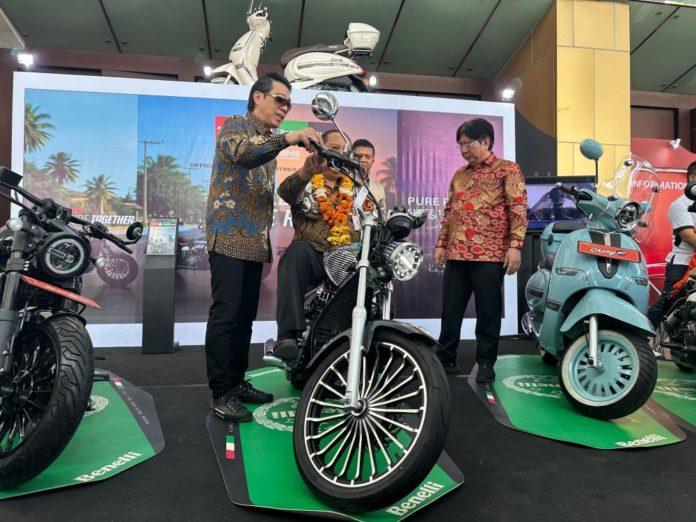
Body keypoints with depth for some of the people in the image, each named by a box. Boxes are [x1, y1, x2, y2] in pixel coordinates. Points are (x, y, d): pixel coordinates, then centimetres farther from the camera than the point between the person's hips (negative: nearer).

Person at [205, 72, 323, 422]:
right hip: (229, 236, -8)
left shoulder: (269, 141, 22)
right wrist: (289, 139, -39)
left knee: (245, 316, 11)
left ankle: (237, 382, 21)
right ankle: (220, 393, 0)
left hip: (255, 242, 8)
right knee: (225, 315, -8)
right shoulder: (235, 125, -2)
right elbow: (242, 152, -29)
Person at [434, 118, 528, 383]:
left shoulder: (507, 169, 3)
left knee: (488, 311, 2)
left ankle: (486, 362, 15)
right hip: (456, 254, 5)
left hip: (490, 254, -5)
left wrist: (515, 245, -14)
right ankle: (445, 358, 20)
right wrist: (441, 244, 14)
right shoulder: (459, 175, 20)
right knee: (451, 309, 8)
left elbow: (518, 209, -5)